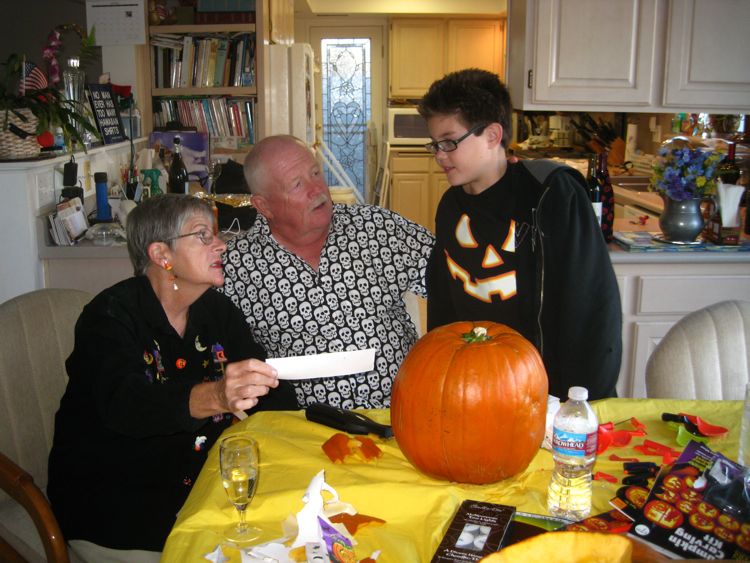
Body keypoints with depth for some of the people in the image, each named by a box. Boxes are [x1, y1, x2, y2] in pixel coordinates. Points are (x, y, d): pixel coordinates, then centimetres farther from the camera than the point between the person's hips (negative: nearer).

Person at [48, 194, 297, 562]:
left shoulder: (216, 309, 5)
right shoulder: (110, 315, -14)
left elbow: (272, 392, 0)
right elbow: (123, 404, -32)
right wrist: (214, 397, -49)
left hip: (201, 481, 5)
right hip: (110, 502, -5)